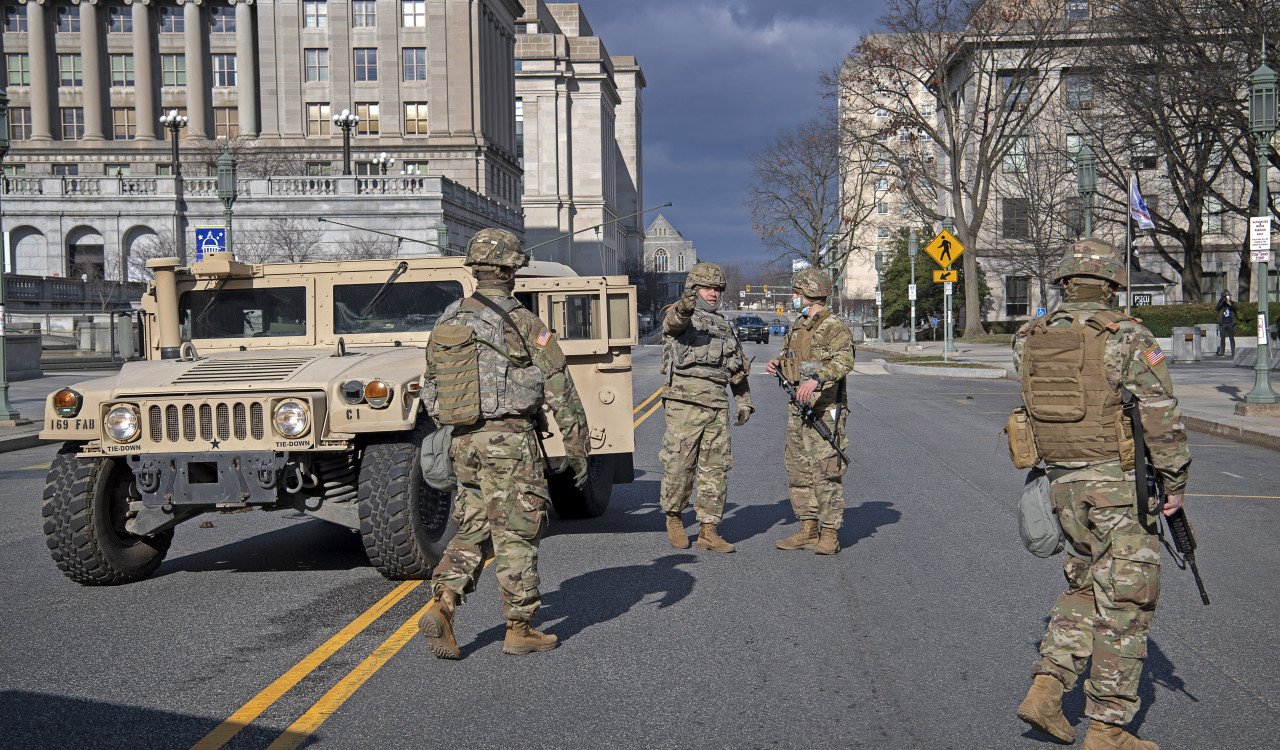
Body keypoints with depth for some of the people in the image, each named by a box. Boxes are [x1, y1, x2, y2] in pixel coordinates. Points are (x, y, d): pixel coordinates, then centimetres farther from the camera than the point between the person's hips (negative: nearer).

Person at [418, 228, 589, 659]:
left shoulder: (446, 322, 7)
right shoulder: (524, 324, -10)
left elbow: (432, 387, 13)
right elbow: (561, 392, -9)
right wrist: (578, 449, -2)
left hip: (465, 440, 6)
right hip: (510, 439, -6)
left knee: (473, 530, 16)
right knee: (515, 535, 3)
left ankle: (441, 608, 1)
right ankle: (519, 630, 11)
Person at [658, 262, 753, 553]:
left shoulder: (725, 326, 21)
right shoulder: (678, 316, 2)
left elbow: (739, 368, 25)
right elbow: (675, 322, -25)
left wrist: (744, 402, 15)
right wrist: (684, 307, -48)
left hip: (717, 405, 6)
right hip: (685, 401, -6)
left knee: (715, 469, 4)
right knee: (679, 465, -2)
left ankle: (708, 531, 9)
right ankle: (673, 518, 20)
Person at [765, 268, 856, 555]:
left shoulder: (836, 328, -11)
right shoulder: (798, 327, 15)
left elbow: (843, 361, -26)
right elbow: (788, 354, 29)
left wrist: (816, 378, -42)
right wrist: (777, 363, 5)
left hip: (825, 411, -9)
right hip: (798, 411, 9)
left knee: (826, 472, -7)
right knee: (798, 471, 11)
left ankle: (830, 535, 0)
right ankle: (808, 530, 20)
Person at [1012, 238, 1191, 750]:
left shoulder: (1031, 339, 4)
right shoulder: (1128, 339, -11)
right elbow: (1163, 419, -12)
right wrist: (1175, 483, -3)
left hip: (1063, 482, 6)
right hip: (1120, 482, -5)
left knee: (1084, 586, 21)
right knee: (1124, 602, 4)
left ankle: (1045, 691, 12)